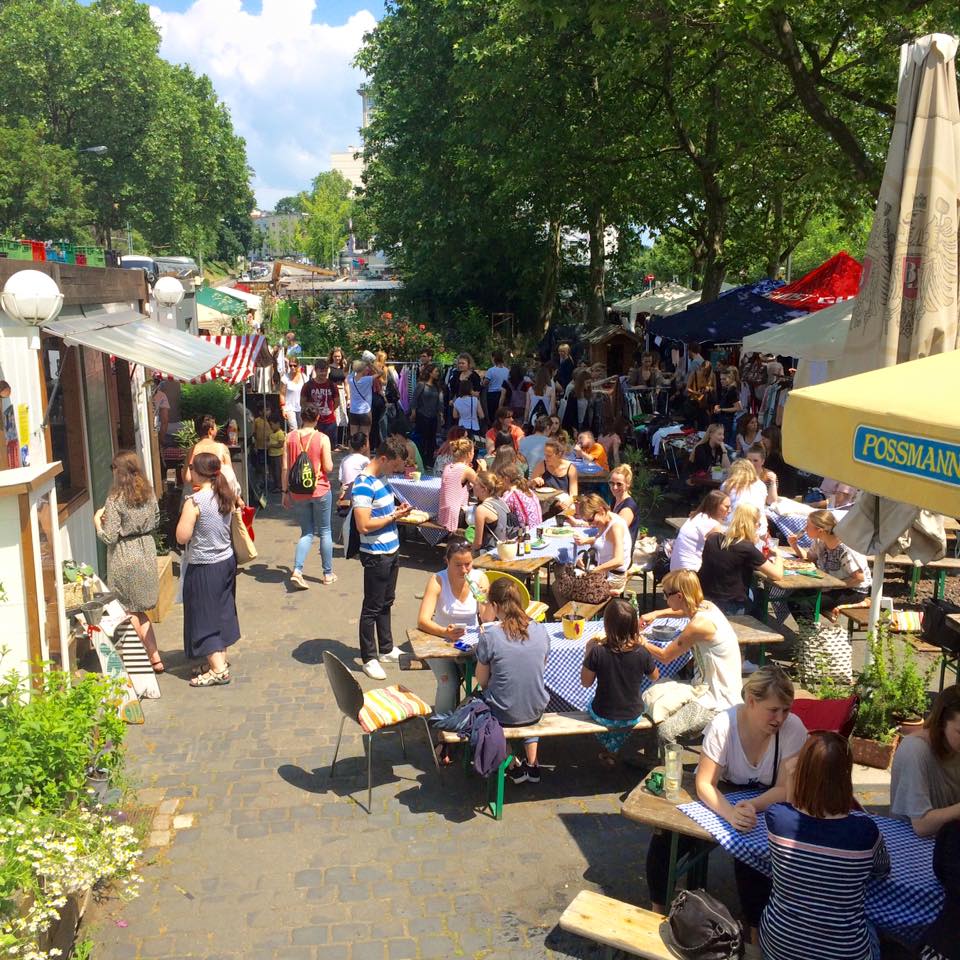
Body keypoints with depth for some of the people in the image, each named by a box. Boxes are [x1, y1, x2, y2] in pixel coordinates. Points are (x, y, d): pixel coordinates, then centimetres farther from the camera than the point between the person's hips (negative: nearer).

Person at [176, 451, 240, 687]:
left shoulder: (194, 502, -21)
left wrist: (186, 511, -4)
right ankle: (221, 660, 30)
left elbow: (182, 537, -18)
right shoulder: (226, 495, 0)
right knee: (222, 613, 19)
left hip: (204, 568, -7)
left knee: (204, 618, 3)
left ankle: (218, 670, 4)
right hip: (227, 561, 7)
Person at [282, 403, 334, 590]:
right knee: (325, 531, 11)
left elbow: (285, 468, -1)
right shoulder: (322, 438, -11)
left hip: (299, 492, 3)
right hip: (320, 490, -3)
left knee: (307, 532, 12)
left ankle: (297, 571, -5)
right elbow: (328, 468, -12)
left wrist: (285, 491, 6)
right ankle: (328, 574, 19)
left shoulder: (290, 437, -2)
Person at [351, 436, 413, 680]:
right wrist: (394, 516, -18)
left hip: (391, 550, 9)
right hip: (376, 555, -9)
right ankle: (369, 658, 15)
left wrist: (397, 509, 1)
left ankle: (387, 648, 34)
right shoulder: (364, 485, -22)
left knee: (386, 603, 20)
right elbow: (364, 525, -27)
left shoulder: (383, 477, 7)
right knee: (372, 608, 3)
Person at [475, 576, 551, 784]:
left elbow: (482, 682, -8)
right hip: (537, 711, 4)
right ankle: (532, 764, 35)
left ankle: (514, 766, 26)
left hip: (503, 715, -4)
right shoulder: (540, 630, -8)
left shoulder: (490, 635, -20)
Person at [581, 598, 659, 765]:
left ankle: (608, 749, 46)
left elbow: (586, 682, -11)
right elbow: (654, 676, 0)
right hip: (633, 717, 1)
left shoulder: (597, 653, -27)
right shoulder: (642, 654, -22)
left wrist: (588, 650, -4)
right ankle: (612, 750, 50)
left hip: (604, 717, -1)